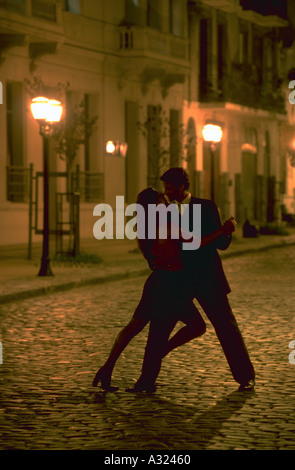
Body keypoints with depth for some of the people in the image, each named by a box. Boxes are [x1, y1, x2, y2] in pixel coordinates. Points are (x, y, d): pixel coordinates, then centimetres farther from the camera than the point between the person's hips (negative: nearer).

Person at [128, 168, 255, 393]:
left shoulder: (206, 207, -4)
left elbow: (222, 243, -7)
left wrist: (228, 232, -26)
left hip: (208, 280, -3)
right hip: (179, 281, 4)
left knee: (227, 327, 1)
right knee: (159, 326, -2)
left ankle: (246, 377, 13)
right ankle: (148, 379, 5)